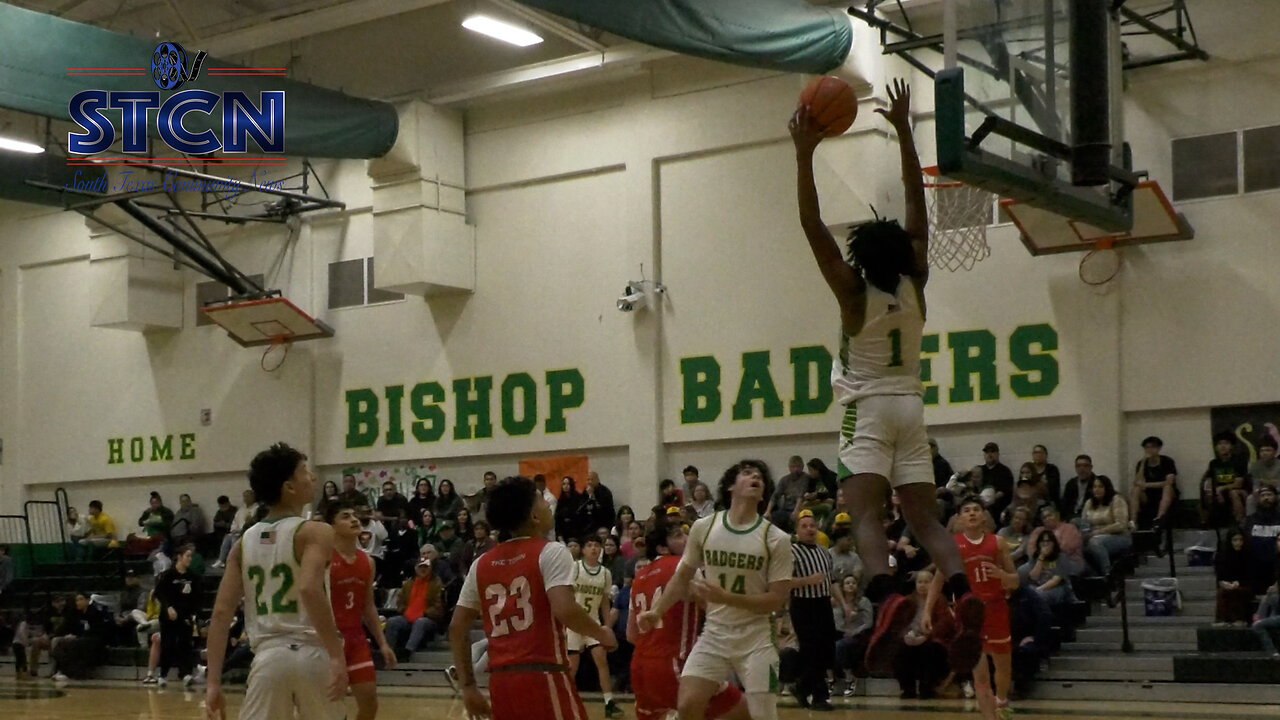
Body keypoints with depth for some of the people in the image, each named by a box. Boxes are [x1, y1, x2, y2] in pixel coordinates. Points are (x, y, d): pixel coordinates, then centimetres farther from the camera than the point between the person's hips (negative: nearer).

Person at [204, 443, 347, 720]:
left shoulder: (244, 542, 12)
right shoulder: (314, 532, -5)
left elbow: (221, 613, 6)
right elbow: (310, 589, -24)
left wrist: (214, 682, 6)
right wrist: (337, 655, -24)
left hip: (268, 657, 3)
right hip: (311, 655, -3)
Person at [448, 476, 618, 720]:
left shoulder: (482, 564, 15)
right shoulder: (550, 552, -4)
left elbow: (457, 628, 14)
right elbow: (565, 610, -18)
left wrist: (468, 687, 18)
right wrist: (601, 633, 0)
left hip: (500, 682, 7)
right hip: (543, 677, -6)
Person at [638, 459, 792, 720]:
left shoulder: (776, 539, -9)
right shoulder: (704, 528, -1)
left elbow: (777, 600, -11)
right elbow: (683, 577, 13)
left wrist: (724, 597, -21)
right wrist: (656, 611, 1)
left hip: (755, 639, -2)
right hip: (714, 634, 2)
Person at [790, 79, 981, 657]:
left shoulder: (853, 290, -8)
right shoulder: (914, 282, 2)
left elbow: (813, 226, -10)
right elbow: (917, 205, 8)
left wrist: (804, 153, -10)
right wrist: (903, 131, 11)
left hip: (867, 411, -4)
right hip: (910, 408, 5)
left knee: (866, 514, -17)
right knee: (925, 519, 2)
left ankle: (886, 599, -40)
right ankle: (962, 594, -21)